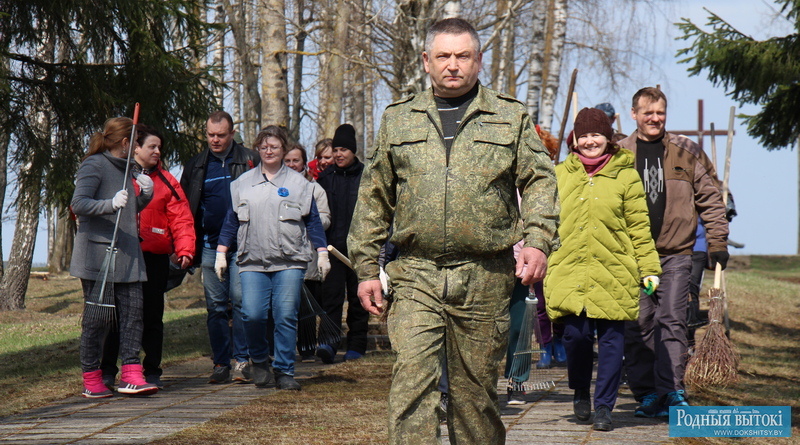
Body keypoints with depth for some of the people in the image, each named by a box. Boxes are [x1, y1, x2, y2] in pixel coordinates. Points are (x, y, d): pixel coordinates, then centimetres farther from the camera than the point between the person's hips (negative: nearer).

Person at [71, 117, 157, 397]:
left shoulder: (124, 168, 20)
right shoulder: (94, 166, -6)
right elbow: (78, 204, -16)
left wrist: (145, 195, 9)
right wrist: (111, 204, -30)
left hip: (127, 255, 8)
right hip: (97, 255, -8)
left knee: (133, 312, -1)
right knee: (97, 318, -3)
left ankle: (131, 375, -2)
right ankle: (91, 381, 3)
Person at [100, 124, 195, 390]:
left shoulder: (166, 181, 8)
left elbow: (181, 218, 2)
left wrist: (185, 250, -11)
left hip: (155, 258, 1)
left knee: (152, 316, 6)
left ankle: (152, 371, 14)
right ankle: (107, 372, 9)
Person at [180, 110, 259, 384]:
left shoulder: (249, 161, 5)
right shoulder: (195, 166, 13)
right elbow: (184, 208, 17)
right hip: (210, 245, 3)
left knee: (240, 300, -7)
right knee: (216, 306, 3)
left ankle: (242, 360, 0)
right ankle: (221, 363, 8)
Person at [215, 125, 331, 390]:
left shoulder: (298, 183, 11)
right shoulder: (242, 184, 14)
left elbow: (313, 221, 10)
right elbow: (231, 221, 16)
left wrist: (322, 253, 3)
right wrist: (221, 253, 10)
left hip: (289, 262, -1)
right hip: (252, 262, 1)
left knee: (286, 316, -7)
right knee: (252, 315, -11)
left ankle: (284, 371, 3)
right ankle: (259, 361, 13)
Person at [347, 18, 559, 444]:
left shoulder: (511, 118, 10)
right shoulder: (397, 120, 13)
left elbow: (539, 182, 6)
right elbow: (373, 199, 15)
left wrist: (537, 241, -11)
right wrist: (366, 268, 10)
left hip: (485, 279, 0)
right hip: (416, 276, 0)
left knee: (476, 385, 6)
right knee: (412, 376, -14)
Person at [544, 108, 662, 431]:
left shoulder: (625, 176, 6)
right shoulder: (560, 174, 12)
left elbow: (639, 227, 5)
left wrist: (649, 268, 1)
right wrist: (539, 260, 9)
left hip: (614, 273, -1)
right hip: (570, 272, 1)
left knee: (611, 339, -1)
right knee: (575, 334, -6)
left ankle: (604, 406, 11)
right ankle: (580, 392, 21)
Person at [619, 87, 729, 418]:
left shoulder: (687, 152, 7)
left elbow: (710, 198, 11)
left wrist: (717, 243, 4)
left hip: (676, 255, -1)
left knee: (671, 322, -8)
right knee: (638, 326, 2)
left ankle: (672, 392, -9)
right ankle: (647, 395, 9)